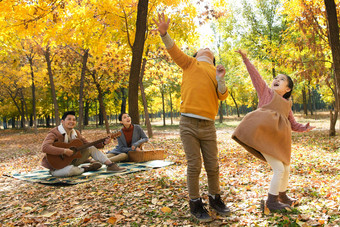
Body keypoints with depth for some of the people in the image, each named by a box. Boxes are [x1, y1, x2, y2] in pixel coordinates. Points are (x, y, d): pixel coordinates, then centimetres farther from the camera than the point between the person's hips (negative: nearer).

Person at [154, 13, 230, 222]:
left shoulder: (216, 72, 19)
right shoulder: (190, 64, 13)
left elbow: (223, 96, 6)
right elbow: (175, 51, -3)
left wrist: (220, 80, -13)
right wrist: (164, 33, -20)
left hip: (208, 126, 3)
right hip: (188, 123, -3)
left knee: (213, 166, 8)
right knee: (194, 166, -1)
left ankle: (215, 199, 26)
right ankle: (195, 204, 12)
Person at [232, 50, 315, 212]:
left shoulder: (287, 104, 21)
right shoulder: (266, 91, 9)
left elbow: (293, 125, 20)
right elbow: (255, 75, 1)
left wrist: (304, 128, 0)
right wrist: (245, 59, -6)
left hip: (278, 141, 7)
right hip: (264, 137, -6)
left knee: (285, 169, 16)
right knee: (279, 169, -8)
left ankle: (282, 196, 39)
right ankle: (271, 202, 7)